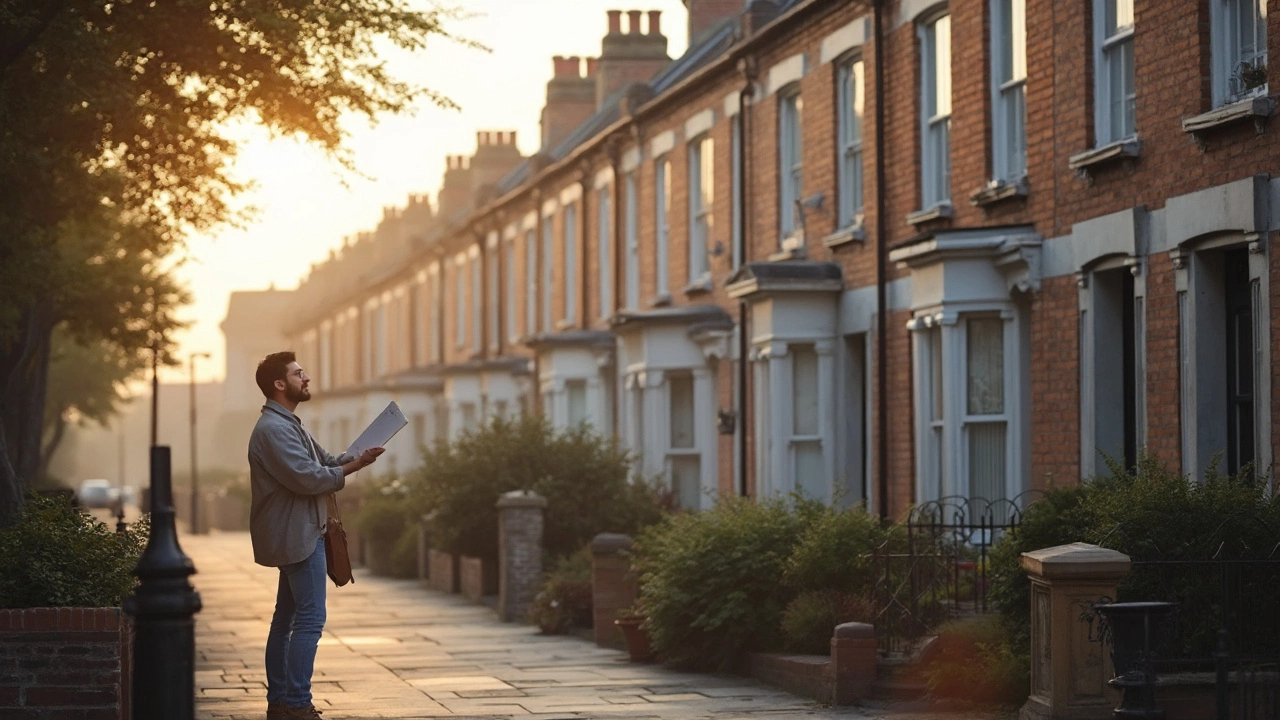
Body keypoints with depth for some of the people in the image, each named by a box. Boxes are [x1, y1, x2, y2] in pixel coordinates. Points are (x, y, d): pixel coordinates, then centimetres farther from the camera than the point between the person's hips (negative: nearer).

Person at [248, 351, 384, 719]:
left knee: (286, 618, 12)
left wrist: (356, 456, -2)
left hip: (295, 534, 11)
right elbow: (308, 478, -23)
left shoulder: (289, 425, 19)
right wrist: (352, 468, -10)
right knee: (310, 619, -12)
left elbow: (325, 461, 17)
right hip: (298, 536, -11)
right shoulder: (273, 429, -17)